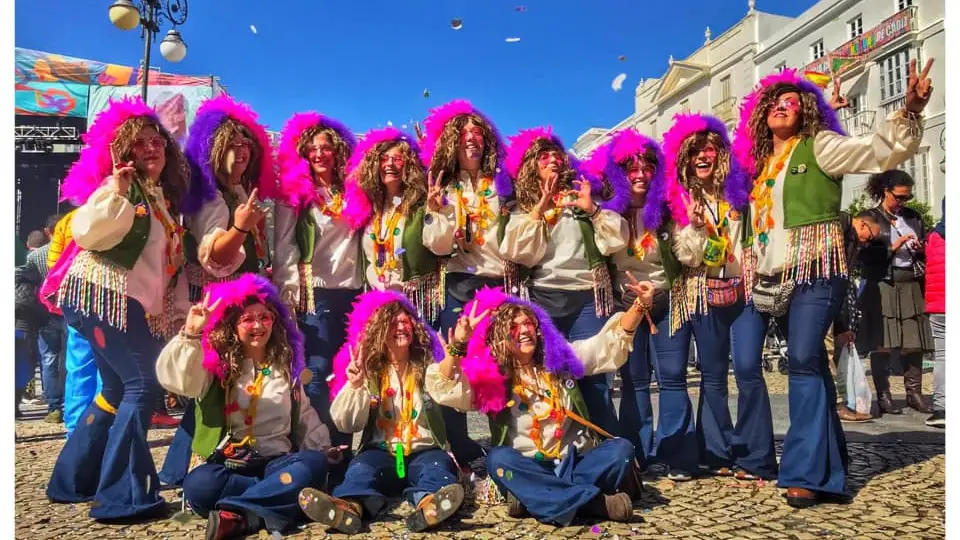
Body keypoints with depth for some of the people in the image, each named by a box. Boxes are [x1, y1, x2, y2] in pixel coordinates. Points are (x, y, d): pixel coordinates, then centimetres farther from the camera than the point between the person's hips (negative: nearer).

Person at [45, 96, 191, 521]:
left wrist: (180, 313, 16)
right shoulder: (120, 187, -4)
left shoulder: (163, 198, 18)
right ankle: (123, 496, -9)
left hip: (134, 304, 9)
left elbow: (171, 262, 21)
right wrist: (116, 191, -26)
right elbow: (86, 232, -21)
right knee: (143, 386, -14)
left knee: (118, 390, 14)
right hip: (102, 294, -9)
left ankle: (73, 481, 28)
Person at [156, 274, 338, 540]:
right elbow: (172, 377, -18)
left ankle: (237, 514, -33)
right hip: (227, 464, -2)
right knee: (198, 484, -36)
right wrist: (190, 334, -32)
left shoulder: (287, 366, 12)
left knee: (314, 464, -30)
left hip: (277, 462, 2)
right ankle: (284, 500, -29)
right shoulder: (215, 362, 2)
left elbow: (304, 417, 17)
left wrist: (323, 449, 2)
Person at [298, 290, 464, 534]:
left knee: (438, 465, -31)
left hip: (424, 451, 0)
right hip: (381, 452, 1)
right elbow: (345, 424, 1)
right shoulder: (368, 370, 8)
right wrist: (354, 385, -16)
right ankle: (349, 507, -61)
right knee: (361, 466, -29)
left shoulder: (427, 367, 7)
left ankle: (428, 505, -64)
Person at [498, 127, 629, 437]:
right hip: (543, 298, 0)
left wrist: (593, 208, -7)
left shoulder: (582, 197, 14)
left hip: (587, 297, 0)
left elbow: (616, 240, 5)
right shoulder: (523, 208, 13)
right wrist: (539, 207, -6)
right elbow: (516, 252, -6)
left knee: (594, 376, -4)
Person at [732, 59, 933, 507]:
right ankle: (828, 463, 18)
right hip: (779, 276, 6)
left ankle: (806, 471, -14)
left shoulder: (819, 146, 3)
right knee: (810, 364, 10)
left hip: (816, 268, -6)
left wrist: (910, 110, -26)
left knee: (804, 360, -18)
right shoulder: (761, 164, 19)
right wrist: (757, 274, 17)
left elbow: (882, 151, -10)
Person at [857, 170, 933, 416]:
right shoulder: (870, 217, 2)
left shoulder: (913, 217, 18)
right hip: (881, 287, -5)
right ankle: (883, 396, 4)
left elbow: (925, 250, 26)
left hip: (911, 286, 5)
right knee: (881, 343, -4)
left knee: (914, 342, 1)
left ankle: (914, 392, 11)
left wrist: (921, 249, 4)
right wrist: (894, 247, -11)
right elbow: (865, 255, -7)